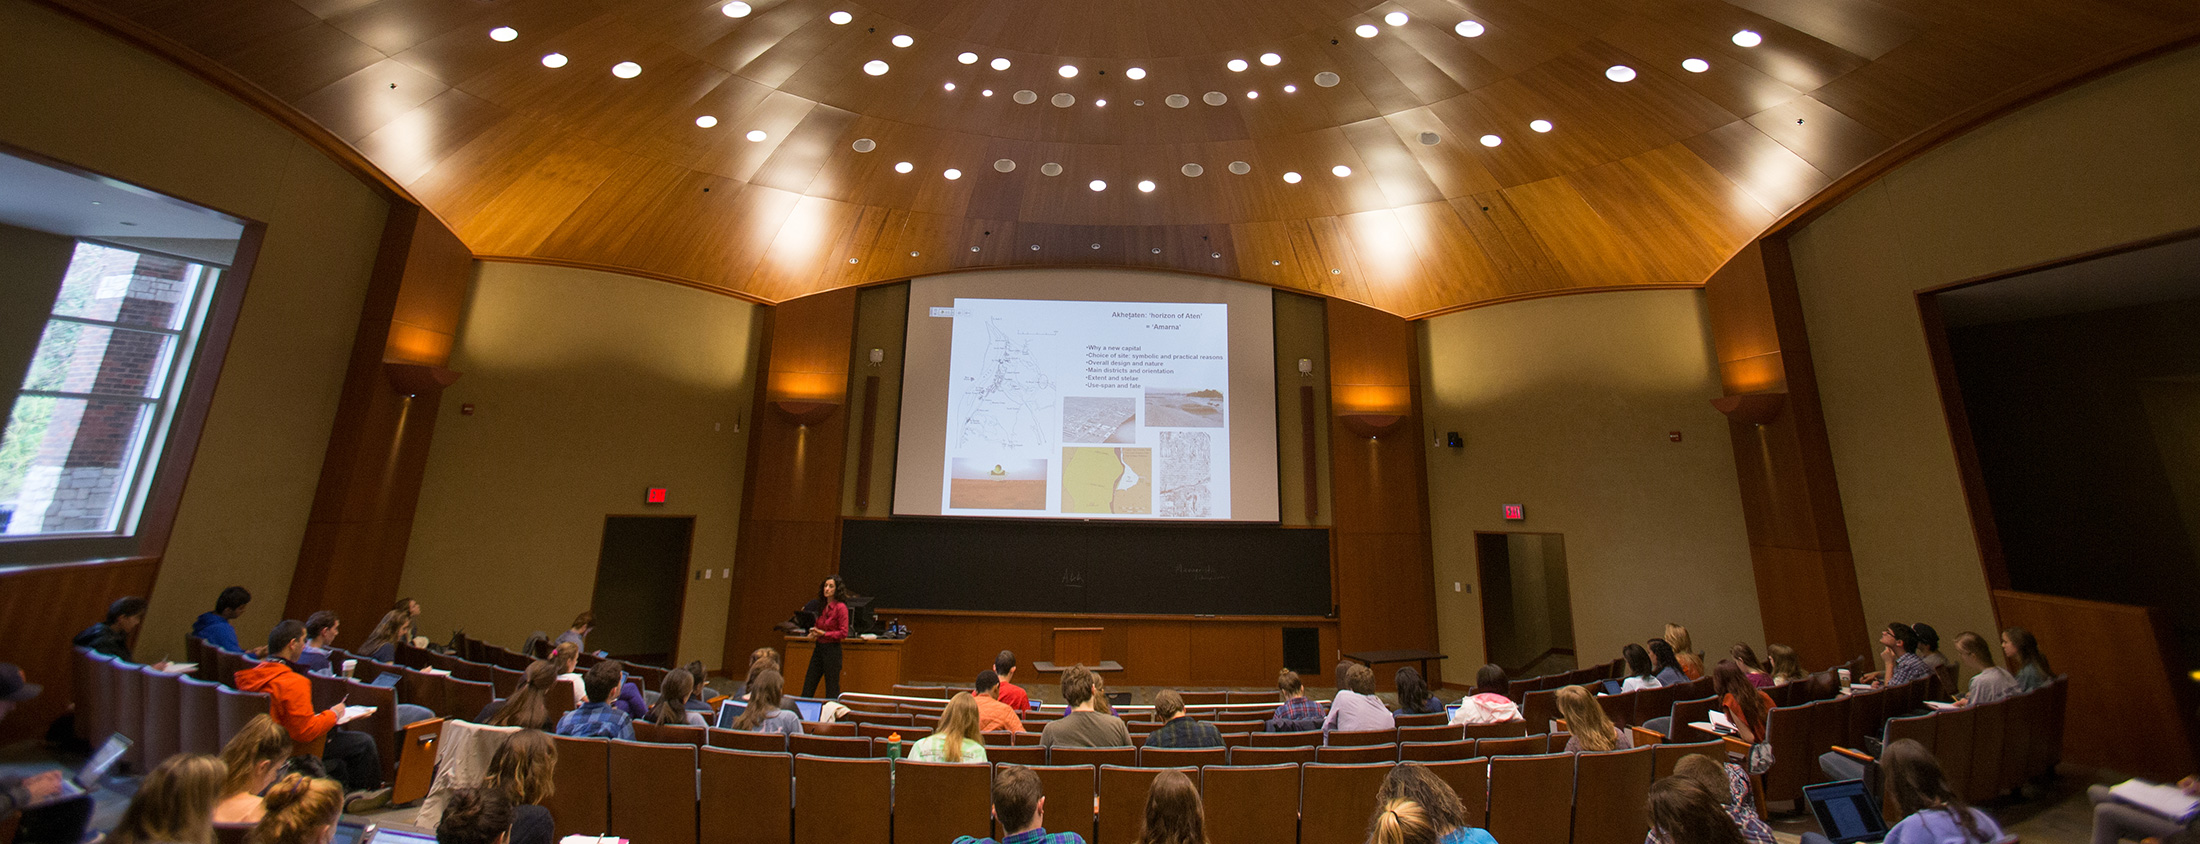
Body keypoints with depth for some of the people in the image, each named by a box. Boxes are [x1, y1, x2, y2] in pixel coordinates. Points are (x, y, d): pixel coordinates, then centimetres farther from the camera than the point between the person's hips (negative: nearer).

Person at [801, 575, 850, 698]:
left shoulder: (840, 607, -12)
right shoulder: (822, 606, 10)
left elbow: (843, 633, -15)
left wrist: (823, 634, -16)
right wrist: (814, 634, 2)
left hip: (832, 650, -8)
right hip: (818, 648, 8)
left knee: (832, 690, 2)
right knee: (808, 687, 11)